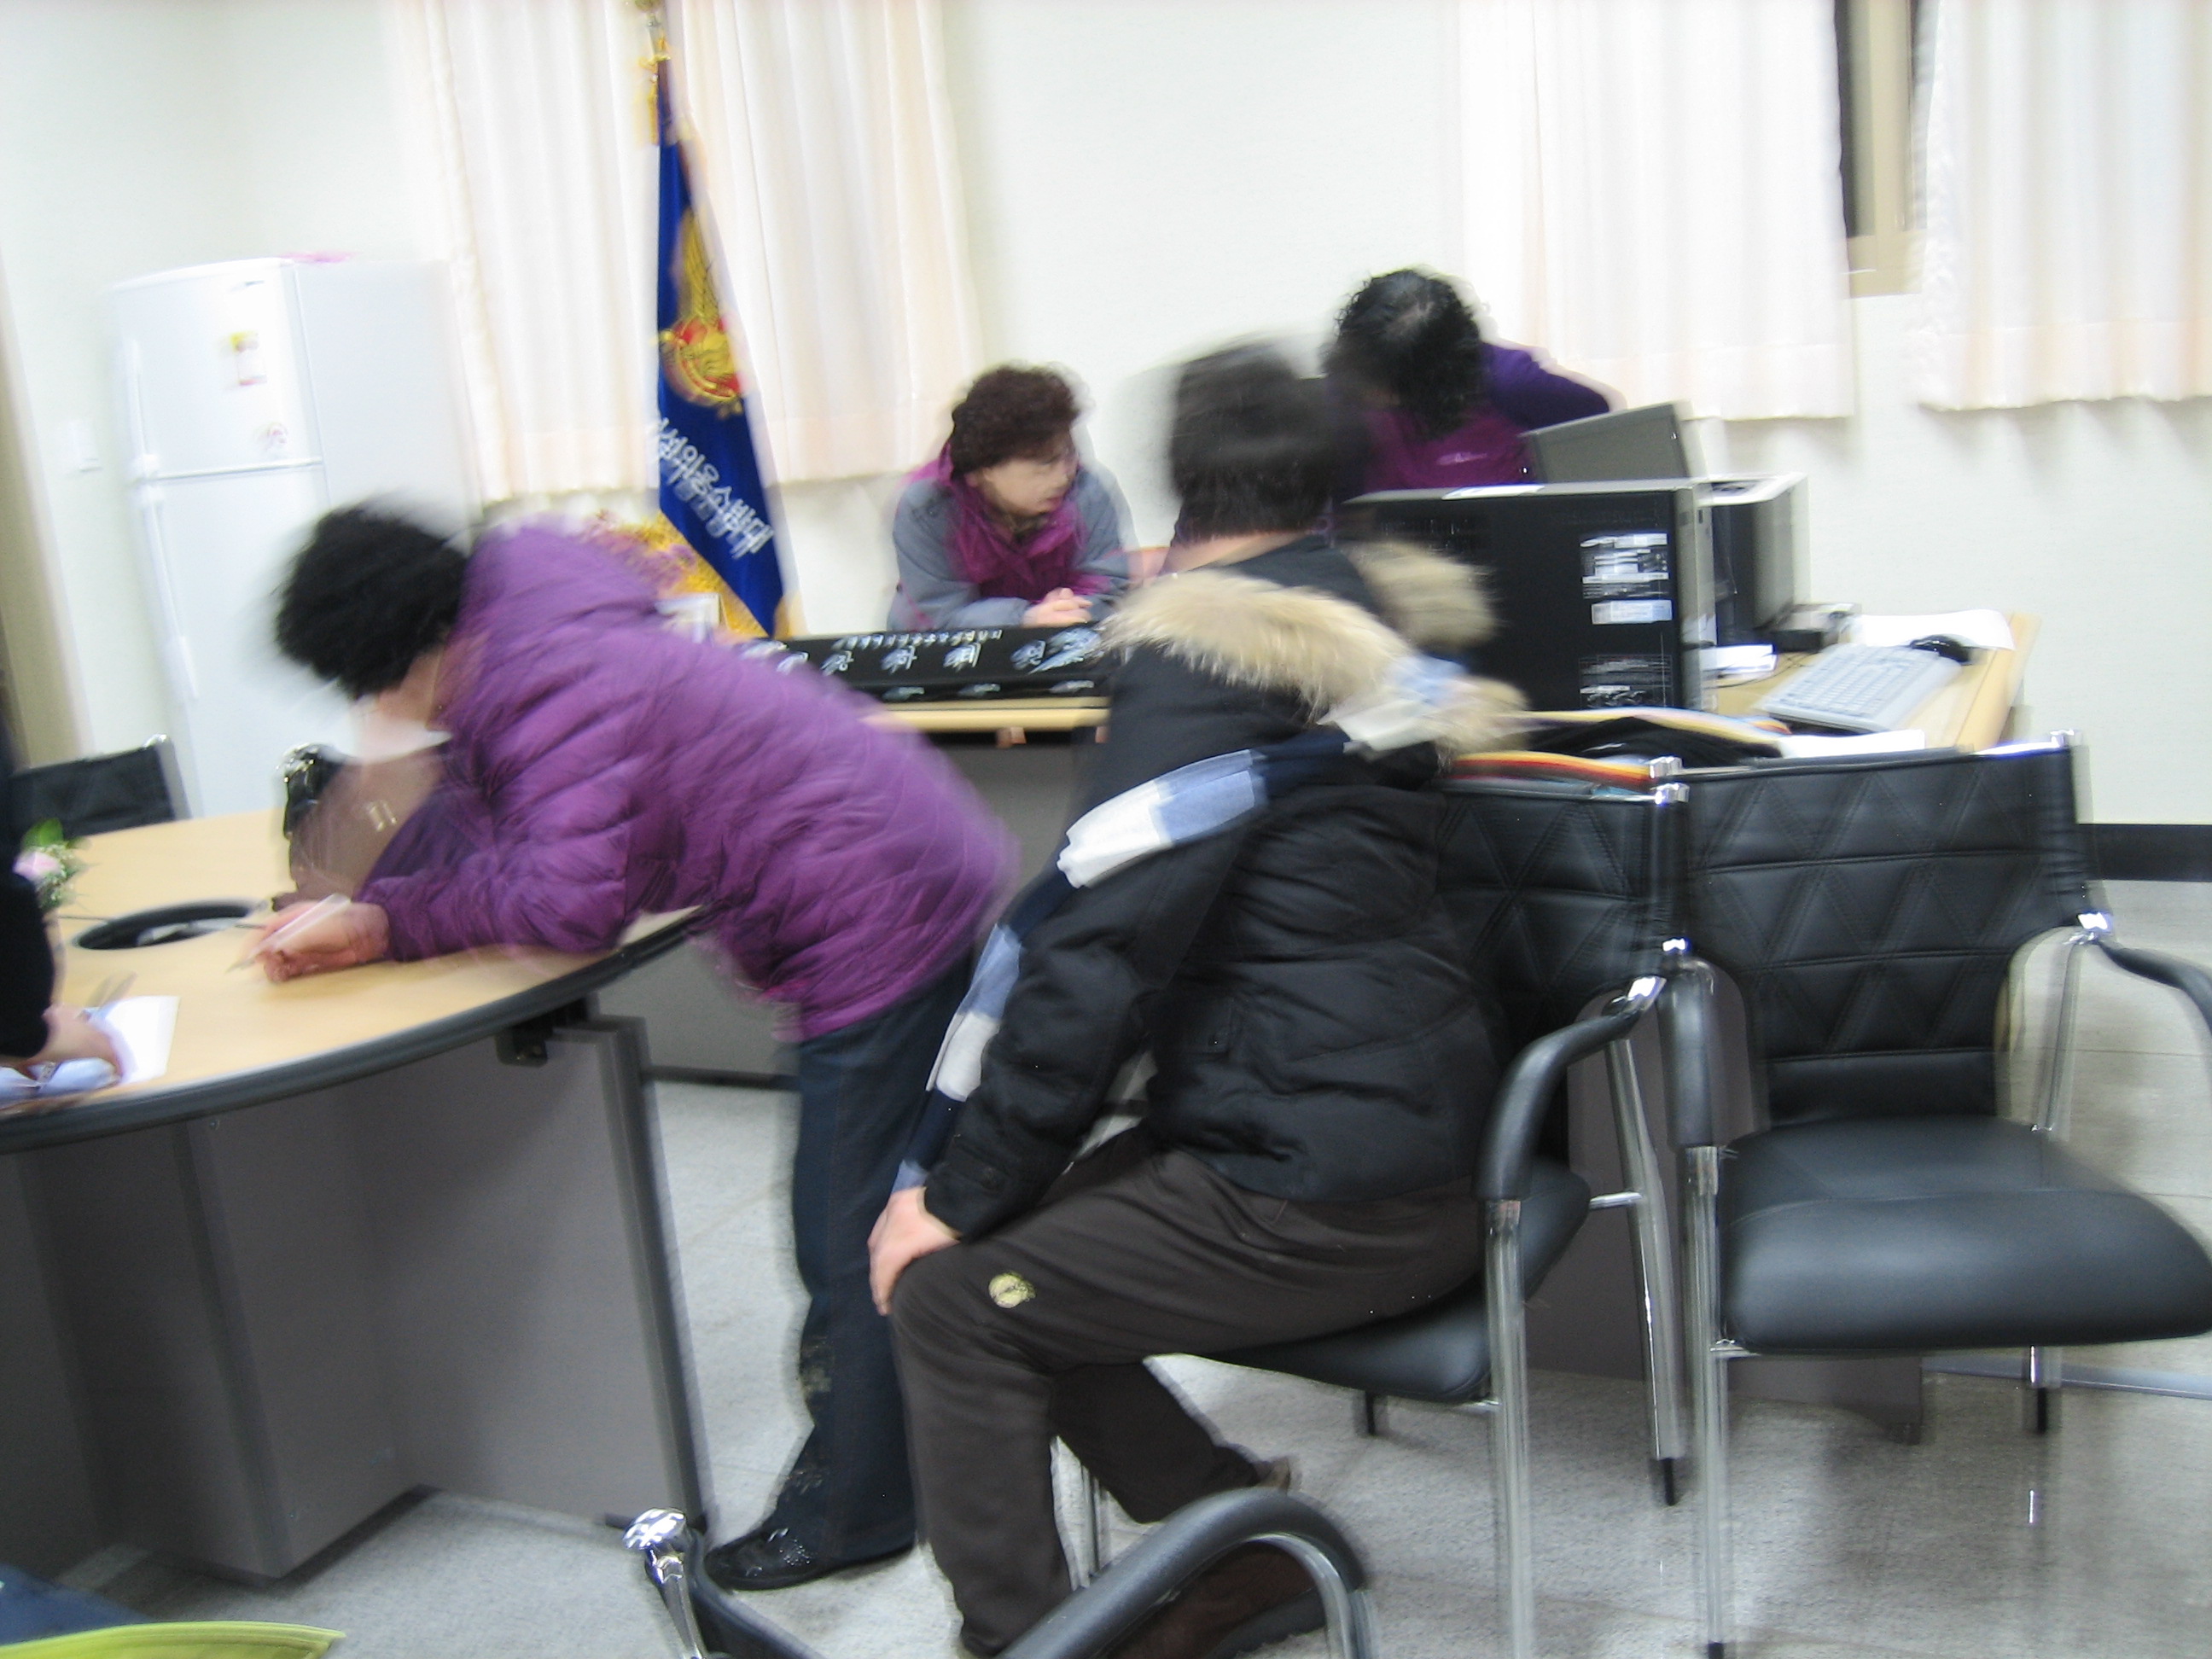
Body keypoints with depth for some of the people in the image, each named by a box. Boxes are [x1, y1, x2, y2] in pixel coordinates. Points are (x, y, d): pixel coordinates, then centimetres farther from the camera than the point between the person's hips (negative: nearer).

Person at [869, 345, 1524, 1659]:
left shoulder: (1206, 651, -14)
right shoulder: (1380, 616, 10)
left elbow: (1100, 948, -19)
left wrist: (960, 1193, -11)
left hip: (1325, 1199, -9)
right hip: (1423, 1147, 9)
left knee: (952, 1295, -2)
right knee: (1016, 1249, 14)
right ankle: (1242, 1541, 19)